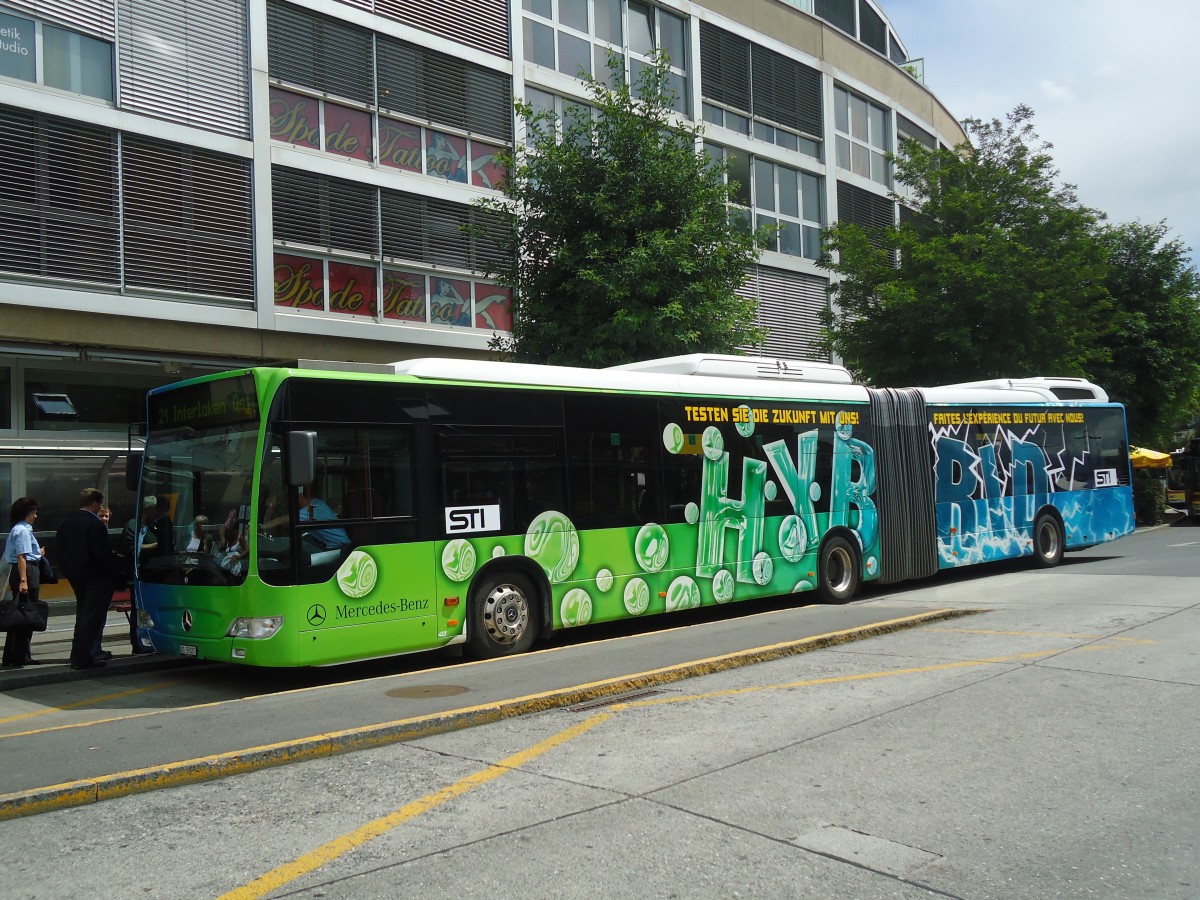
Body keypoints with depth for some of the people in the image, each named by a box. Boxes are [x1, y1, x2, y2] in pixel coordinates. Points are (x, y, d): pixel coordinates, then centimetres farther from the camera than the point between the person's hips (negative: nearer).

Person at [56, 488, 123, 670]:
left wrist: (71, 571, 17)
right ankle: (83, 658, -3)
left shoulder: (66, 523, 6)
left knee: (83, 614, 20)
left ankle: (77, 655, 26)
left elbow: (62, 551, 11)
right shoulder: (95, 525, -20)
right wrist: (118, 573, -12)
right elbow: (104, 555, -22)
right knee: (92, 617, -3)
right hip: (96, 577, -8)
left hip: (75, 577, 9)